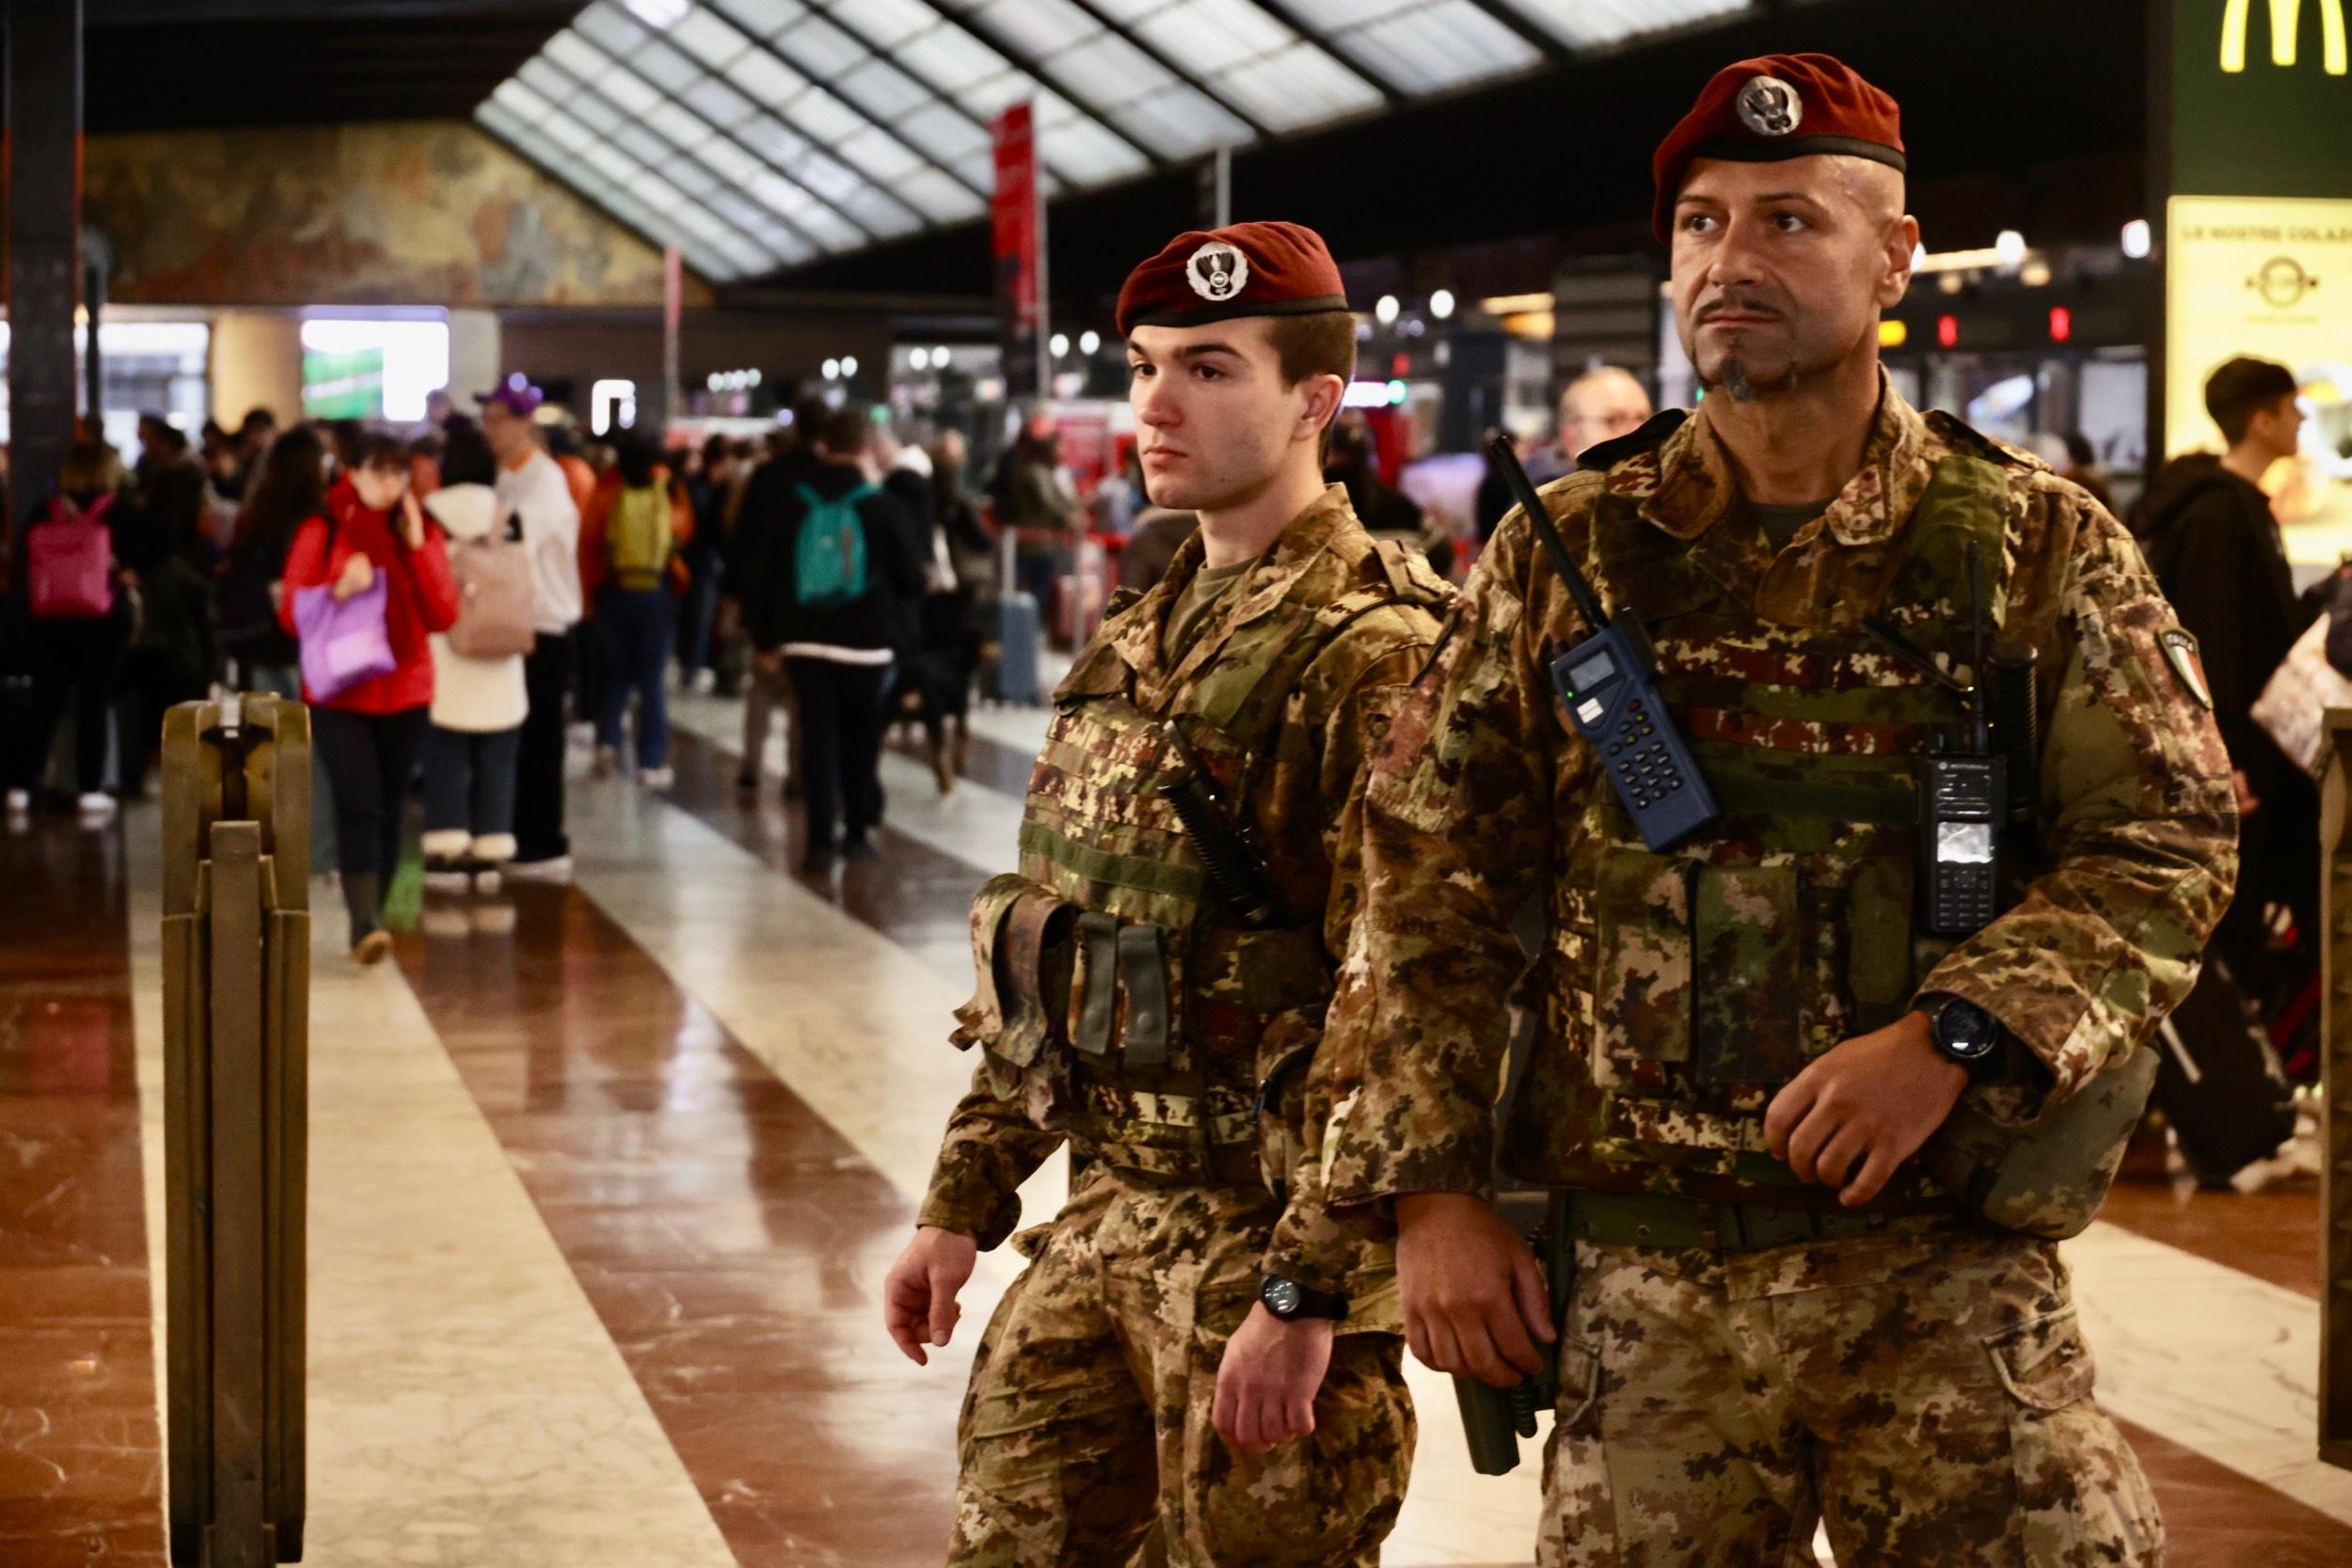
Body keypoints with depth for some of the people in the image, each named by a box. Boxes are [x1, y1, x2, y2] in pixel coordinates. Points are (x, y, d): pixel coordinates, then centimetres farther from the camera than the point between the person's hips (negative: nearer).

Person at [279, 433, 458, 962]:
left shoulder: (422, 533, 5)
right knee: (359, 807, -15)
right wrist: (340, 590, -21)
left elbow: (443, 616, -4)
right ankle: (365, 924, -21)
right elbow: (291, 615, -4)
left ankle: (372, 917, 20)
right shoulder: (321, 533, -2)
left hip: (404, 694, 3)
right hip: (339, 695, -3)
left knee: (389, 811, 8)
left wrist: (416, 546, -11)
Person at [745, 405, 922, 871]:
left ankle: (821, 840, -5)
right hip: (866, 643, -1)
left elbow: (767, 576, 4)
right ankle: (858, 828, 21)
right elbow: (912, 582, -2)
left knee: (817, 739, 3)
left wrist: (766, 639, 13)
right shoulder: (884, 507, -5)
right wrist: (890, 598, 21)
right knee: (860, 738, 15)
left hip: (804, 641, 1)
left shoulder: (795, 504, 2)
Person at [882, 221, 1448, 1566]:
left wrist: (1307, 1298, -24)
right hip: (1107, 1215, 8)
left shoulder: (1374, 656, -15)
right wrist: (963, 1204, 16)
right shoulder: (1138, 643, 13)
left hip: (1266, 1238, -8)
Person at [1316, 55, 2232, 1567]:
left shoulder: (2039, 544, 2)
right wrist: (1430, 1191, 0)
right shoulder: (1564, 555, 6)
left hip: (1948, 1269, -1)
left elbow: (2169, 846, -2)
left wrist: (1951, 1039, -17)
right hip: (1641, 1285, 2)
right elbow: (1428, 887, 8)